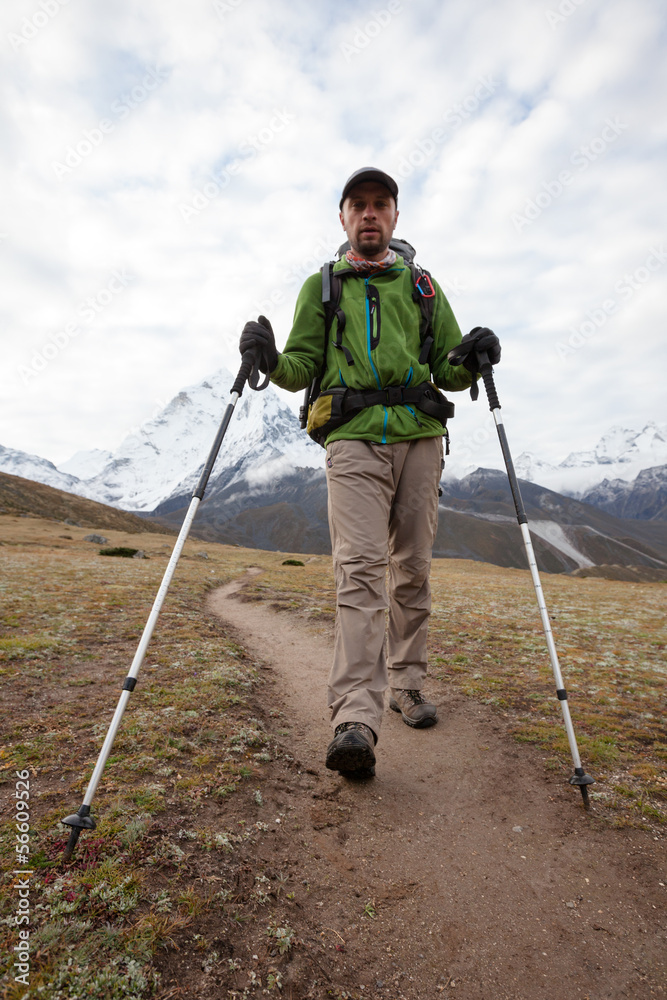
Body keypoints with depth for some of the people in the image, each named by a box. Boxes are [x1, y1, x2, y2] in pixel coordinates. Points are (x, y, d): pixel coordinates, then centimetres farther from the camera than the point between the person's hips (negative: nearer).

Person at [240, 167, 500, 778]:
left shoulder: (423, 286, 23)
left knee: (414, 569, 4)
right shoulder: (321, 287, 20)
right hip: (353, 438, -2)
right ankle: (356, 718, -19)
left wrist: (470, 360, -5)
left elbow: (450, 372, 17)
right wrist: (272, 361, -10)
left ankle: (407, 684, 20)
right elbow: (302, 368, 12)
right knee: (360, 567, -17)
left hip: (419, 436, 3)